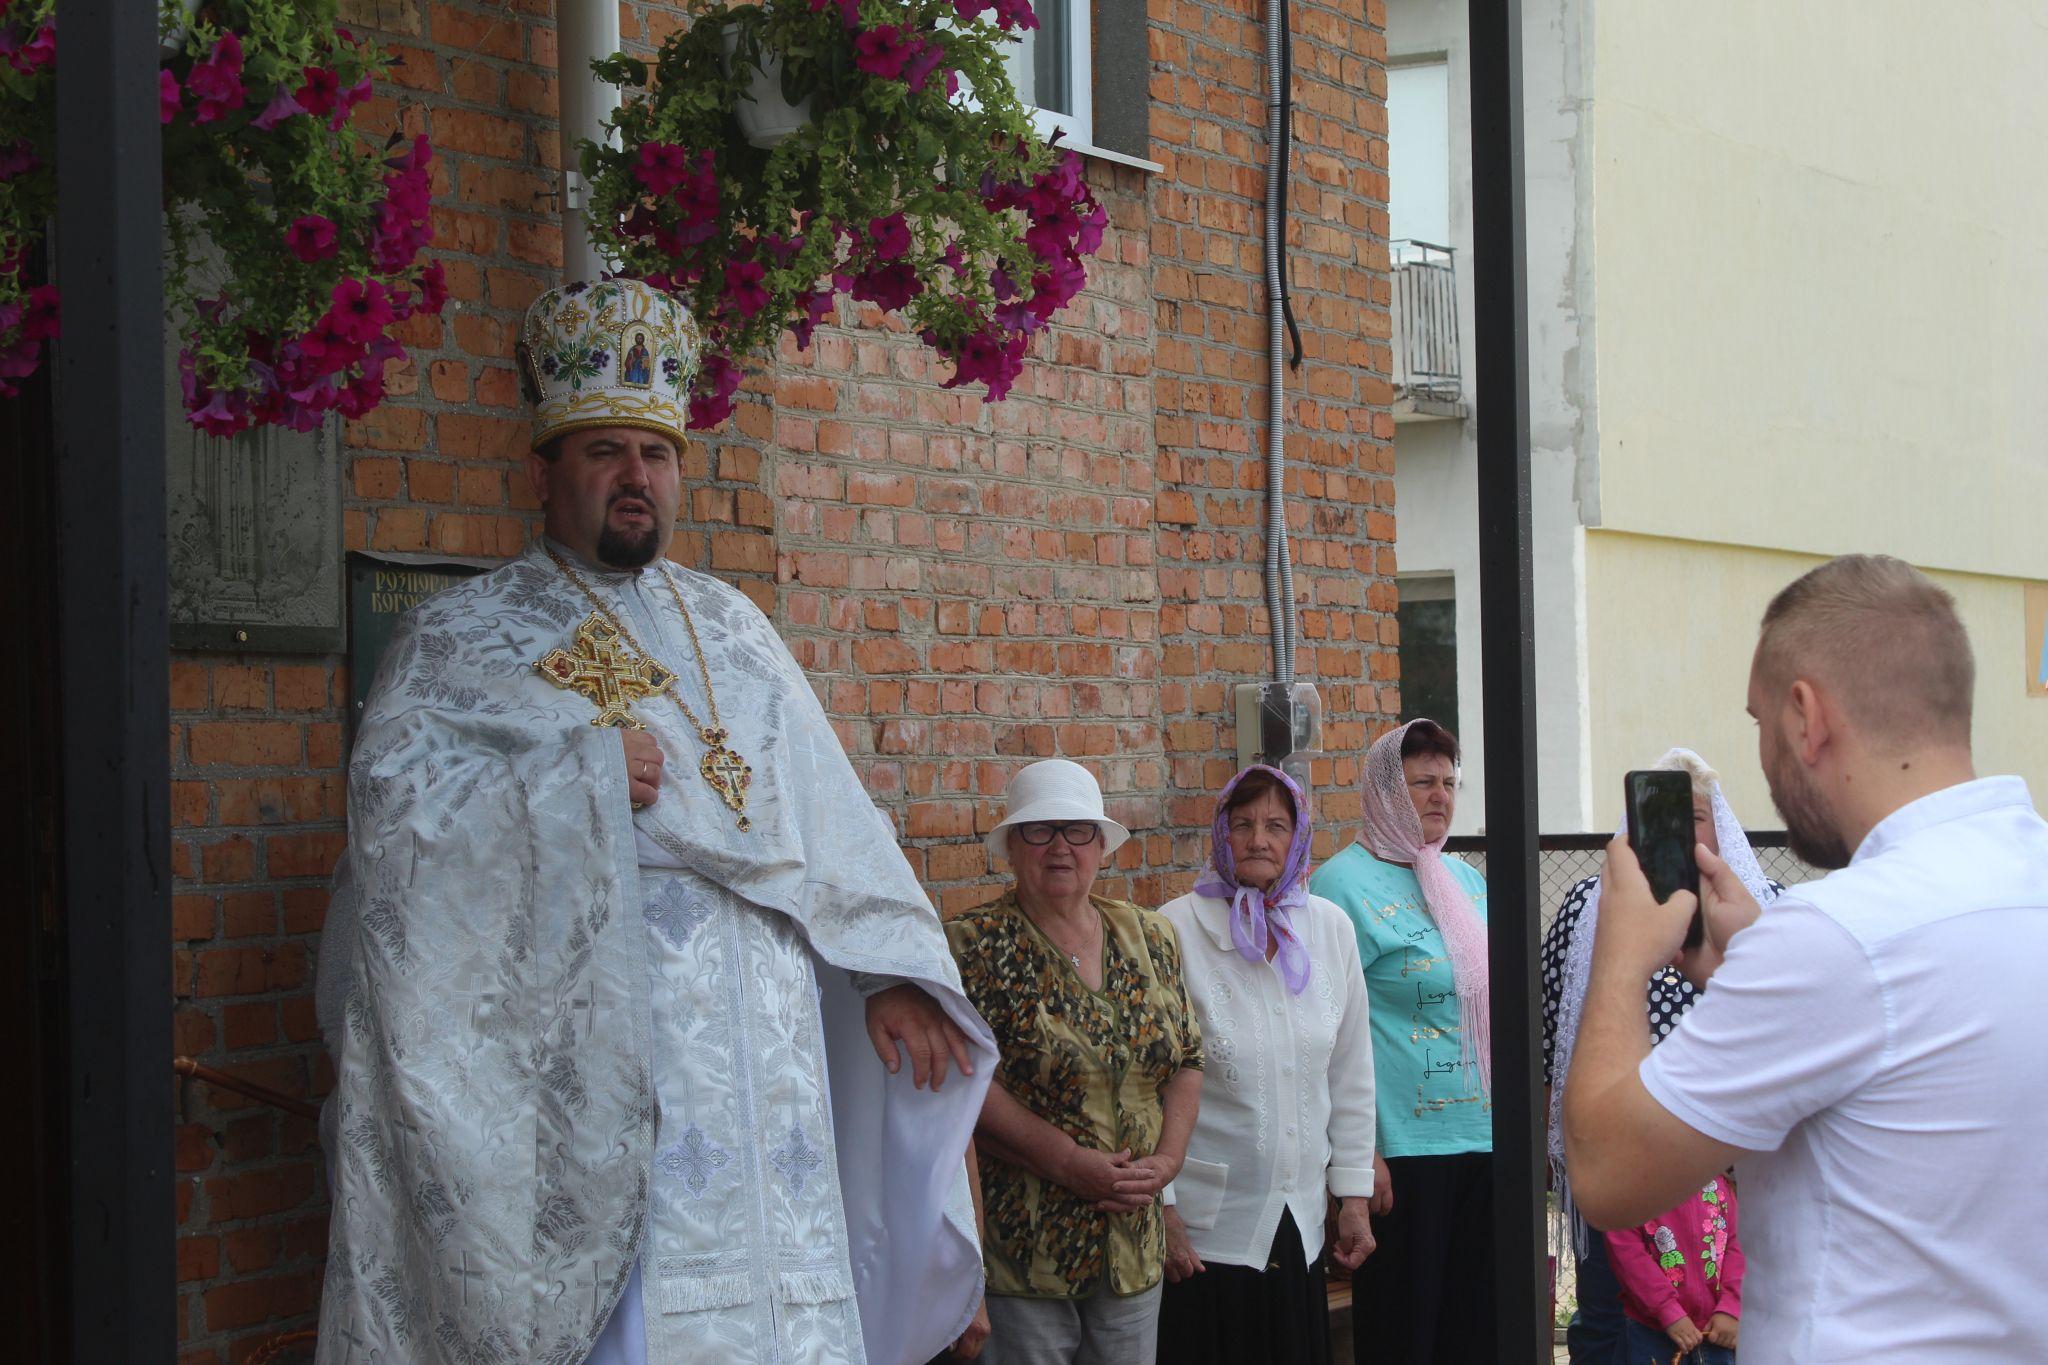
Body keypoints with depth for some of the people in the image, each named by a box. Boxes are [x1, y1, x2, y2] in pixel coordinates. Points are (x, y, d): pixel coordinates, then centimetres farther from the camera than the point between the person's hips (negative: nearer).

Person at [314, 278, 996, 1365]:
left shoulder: (732, 632, 19)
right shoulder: (458, 640, 6)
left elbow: (829, 816, 16)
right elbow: (389, 806, -9)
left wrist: (887, 969, 4)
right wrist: (579, 775, -13)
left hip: (752, 1072, 5)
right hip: (578, 1068, -4)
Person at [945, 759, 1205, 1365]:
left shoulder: (1150, 937, 10)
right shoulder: (974, 945, -6)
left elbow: (1188, 1060, 11)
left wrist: (1167, 1159, -5)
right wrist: (1067, 1162, -19)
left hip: (1134, 1240, 5)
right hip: (1021, 1244, -5)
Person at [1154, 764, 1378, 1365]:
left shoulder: (1331, 928, 6)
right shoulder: (1176, 931, -9)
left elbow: (1351, 1076, 12)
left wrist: (1354, 1196, 10)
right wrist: (1162, 1213, -9)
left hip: (1300, 1226, 4)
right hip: (1201, 1232, -4)